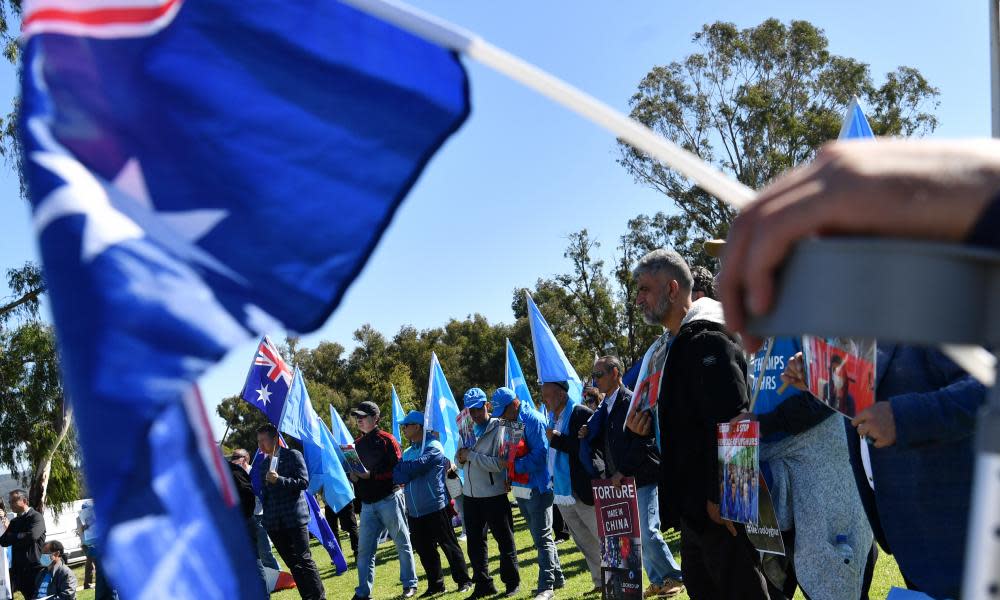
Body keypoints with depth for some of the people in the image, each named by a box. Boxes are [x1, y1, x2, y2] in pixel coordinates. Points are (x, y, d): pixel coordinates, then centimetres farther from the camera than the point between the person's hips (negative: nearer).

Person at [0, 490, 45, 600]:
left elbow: (32, 535, -21)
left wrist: (11, 537, -4)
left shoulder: (36, 517, -5)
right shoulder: (14, 522, 17)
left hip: (34, 567, -6)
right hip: (19, 569, 6)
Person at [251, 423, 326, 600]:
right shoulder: (262, 463, 14)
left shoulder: (293, 455, -2)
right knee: (292, 564, 5)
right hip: (274, 522, 5)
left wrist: (279, 480, -18)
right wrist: (265, 515, 12)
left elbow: (304, 482, -9)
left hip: (294, 517, -5)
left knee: (304, 560, -6)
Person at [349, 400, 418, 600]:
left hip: (389, 499, -6)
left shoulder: (386, 440, -6)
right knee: (364, 550, 4)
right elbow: (353, 471, 18)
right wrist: (353, 476, -5)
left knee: (402, 543, 5)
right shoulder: (357, 444, 13)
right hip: (367, 504, 6)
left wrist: (371, 474, -19)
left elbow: (398, 469, -13)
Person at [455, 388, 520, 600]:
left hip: (494, 494, -7)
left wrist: (471, 456, -19)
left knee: (504, 540, 6)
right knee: (474, 542, 12)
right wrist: (461, 458, -8)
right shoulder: (469, 430, 10)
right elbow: (460, 461, 14)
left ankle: (512, 582, 19)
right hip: (470, 494, 7)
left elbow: (499, 463, -22)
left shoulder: (498, 429, -12)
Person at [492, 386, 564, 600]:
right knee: (540, 536, 16)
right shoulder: (511, 423, 13)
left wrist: (517, 465, -17)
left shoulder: (533, 420, -15)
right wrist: (509, 475, 3)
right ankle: (556, 577, 27)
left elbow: (541, 452, -21)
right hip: (521, 488, 9)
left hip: (538, 488, -9)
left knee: (542, 538, -4)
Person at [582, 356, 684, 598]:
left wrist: (623, 472, -19)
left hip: (641, 478, -8)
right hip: (619, 481, 8)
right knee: (636, 536, 9)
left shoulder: (632, 401, -12)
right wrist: (589, 435, 1)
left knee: (647, 533, -9)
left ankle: (675, 577, 7)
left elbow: (643, 442, -19)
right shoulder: (605, 407, 13)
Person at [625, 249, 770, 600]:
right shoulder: (673, 348, 18)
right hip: (693, 506, 10)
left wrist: (719, 498, -25)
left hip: (721, 508, -10)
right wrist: (650, 426, 5)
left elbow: (729, 422, -23)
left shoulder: (708, 341, -13)